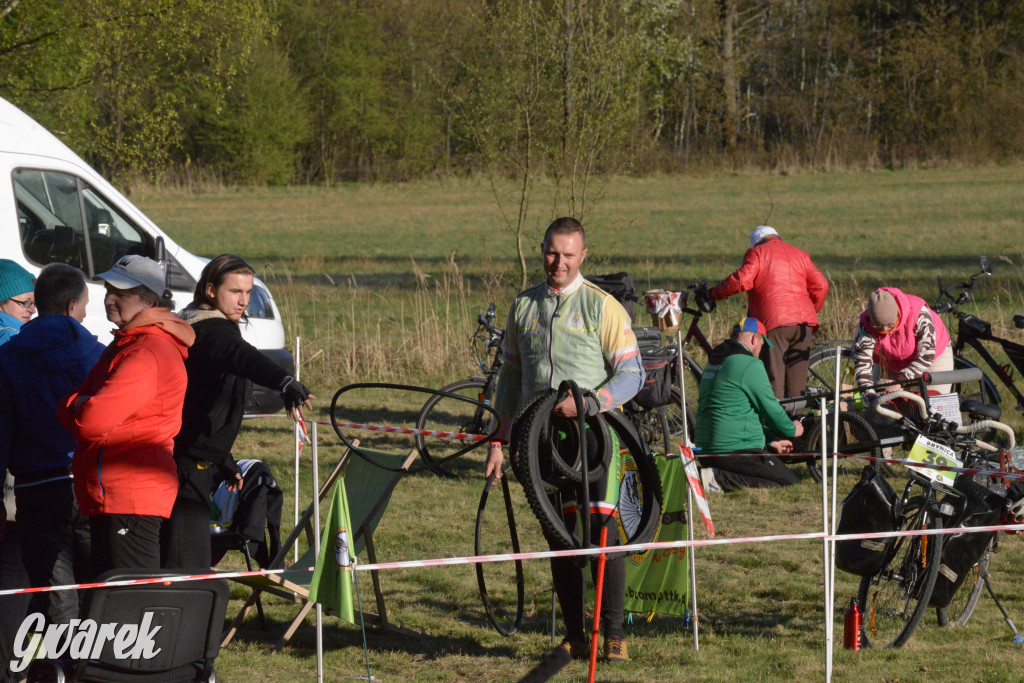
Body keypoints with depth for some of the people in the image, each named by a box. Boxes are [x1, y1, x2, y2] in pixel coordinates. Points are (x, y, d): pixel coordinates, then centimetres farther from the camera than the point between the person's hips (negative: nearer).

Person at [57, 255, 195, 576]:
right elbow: (67, 409, 16)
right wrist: (83, 405, -6)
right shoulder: (122, 345, 19)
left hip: (131, 499, -11)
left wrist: (78, 406, -2)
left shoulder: (149, 355, -16)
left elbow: (93, 420, -24)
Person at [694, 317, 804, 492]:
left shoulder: (713, 362, 19)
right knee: (789, 482, -7)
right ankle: (719, 479, -16)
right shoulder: (750, 365, -12)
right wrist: (792, 430, 14)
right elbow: (770, 408, -7)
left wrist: (771, 440, 30)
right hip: (735, 450, -10)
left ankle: (717, 476, 2)